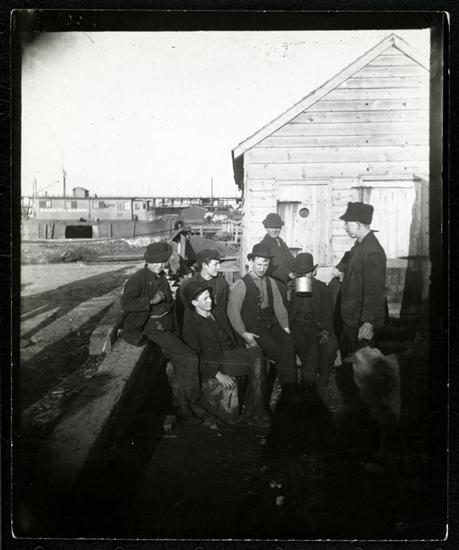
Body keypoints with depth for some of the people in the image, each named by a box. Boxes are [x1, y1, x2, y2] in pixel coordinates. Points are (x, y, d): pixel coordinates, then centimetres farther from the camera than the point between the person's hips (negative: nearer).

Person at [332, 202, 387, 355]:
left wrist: (369, 322, -27)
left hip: (361, 323, -9)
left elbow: (375, 290, -26)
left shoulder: (372, 252, -24)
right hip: (350, 318, 9)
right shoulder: (360, 244, 5)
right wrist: (340, 268, 10)